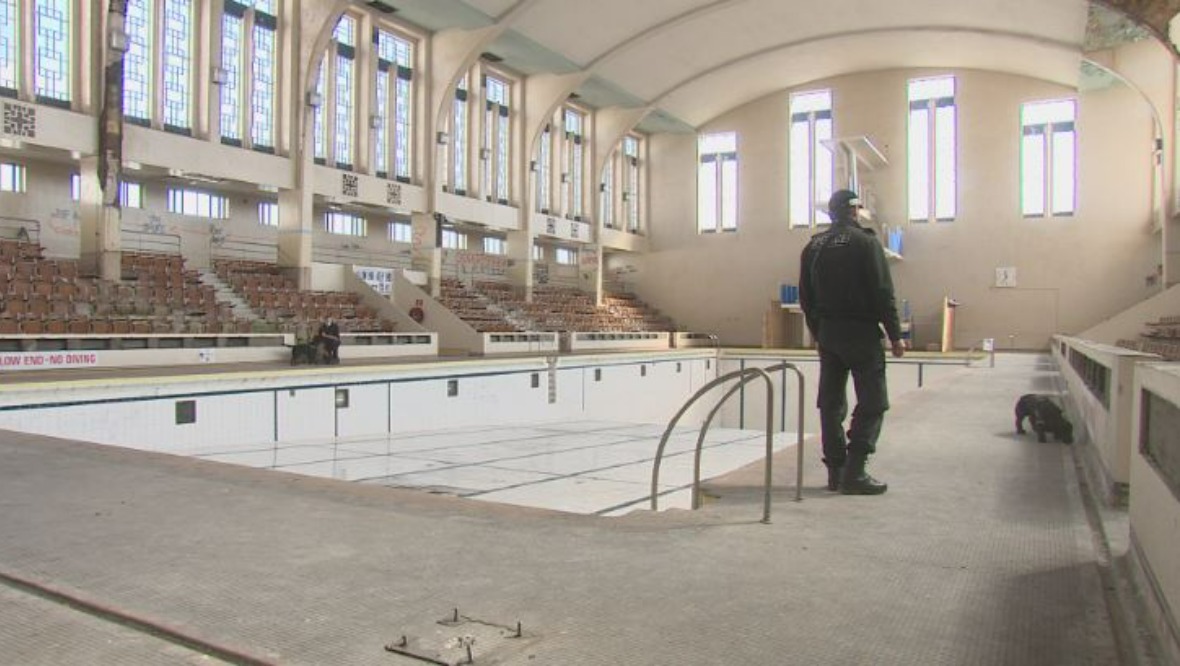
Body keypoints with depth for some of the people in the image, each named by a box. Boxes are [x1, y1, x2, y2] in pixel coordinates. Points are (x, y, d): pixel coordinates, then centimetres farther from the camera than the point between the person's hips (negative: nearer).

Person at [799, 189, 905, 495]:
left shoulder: (814, 246, 10)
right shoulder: (865, 242, -7)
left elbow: (806, 298, 13)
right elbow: (882, 293, -11)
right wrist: (895, 335, -6)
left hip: (827, 334, 6)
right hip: (860, 332, -6)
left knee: (831, 403, 10)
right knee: (872, 403, -1)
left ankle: (836, 471, 13)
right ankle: (854, 472, -6)